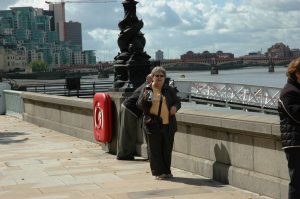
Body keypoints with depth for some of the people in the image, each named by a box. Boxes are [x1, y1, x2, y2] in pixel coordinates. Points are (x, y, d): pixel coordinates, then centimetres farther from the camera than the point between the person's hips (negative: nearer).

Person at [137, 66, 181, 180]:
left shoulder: (169, 90, 8)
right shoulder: (147, 89, 4)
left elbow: (177, 102, 15)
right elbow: (140, 105, 4)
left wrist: (175, 107, -8)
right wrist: (144, 98, -17)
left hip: (168, 125, 2)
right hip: (153, 125, -2)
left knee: (167, 149, 9)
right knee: (155, 149, 0)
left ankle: (167, 171, 21)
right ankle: (158, 172, 8)